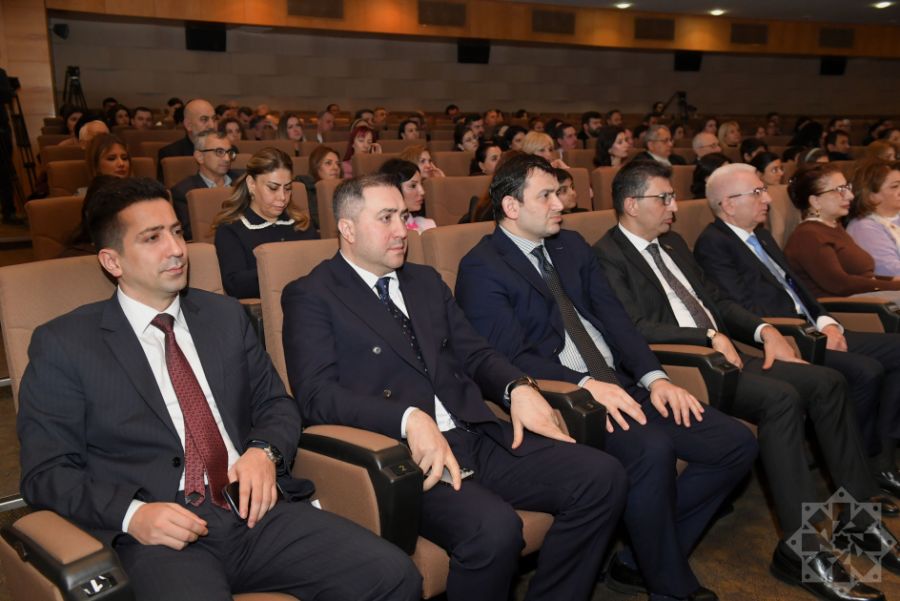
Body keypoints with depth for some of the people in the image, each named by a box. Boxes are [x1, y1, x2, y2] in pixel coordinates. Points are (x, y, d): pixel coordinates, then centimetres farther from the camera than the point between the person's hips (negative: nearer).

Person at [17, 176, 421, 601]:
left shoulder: (225, 315, 15)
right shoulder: (63, 344, 5)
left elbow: (276, 404, 18)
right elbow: (45, 471, 2)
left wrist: (264, 452, -5)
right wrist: (133, 514, -15)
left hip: (254, 508, 4)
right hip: (159, 532, -3)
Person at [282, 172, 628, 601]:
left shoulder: (426, 280, 21)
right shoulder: (310, 296, 0)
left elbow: (473, 353, 18)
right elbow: (316, 394, -12)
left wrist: (517, 388, -4)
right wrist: (409, 418, -26)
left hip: (477, 437, 7)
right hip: (402, 453, -6)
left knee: (602, 476, -10)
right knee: (494, 528, -33)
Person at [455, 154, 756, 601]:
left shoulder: (571, 246, 18)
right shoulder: (481, 268, -5)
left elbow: (613, 317, 11)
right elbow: (512, 357, -14)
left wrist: (654, 377, -4)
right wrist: (586, 385, -25)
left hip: (621, 384, 8)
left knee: (737, 443, -4)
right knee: (652, 449, -33)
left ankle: (639, 560, 7)